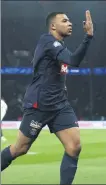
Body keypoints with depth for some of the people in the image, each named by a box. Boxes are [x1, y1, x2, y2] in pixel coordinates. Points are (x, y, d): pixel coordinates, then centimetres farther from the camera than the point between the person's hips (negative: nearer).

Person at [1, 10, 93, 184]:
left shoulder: (59, 45, 15)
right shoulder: (47, 40, -13)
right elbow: (74, 61, -28)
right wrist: (89, 35, -33)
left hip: (60, 105, 8)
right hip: (39, 105, -8)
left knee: (74, 147, -8)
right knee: (20, 149, 3)